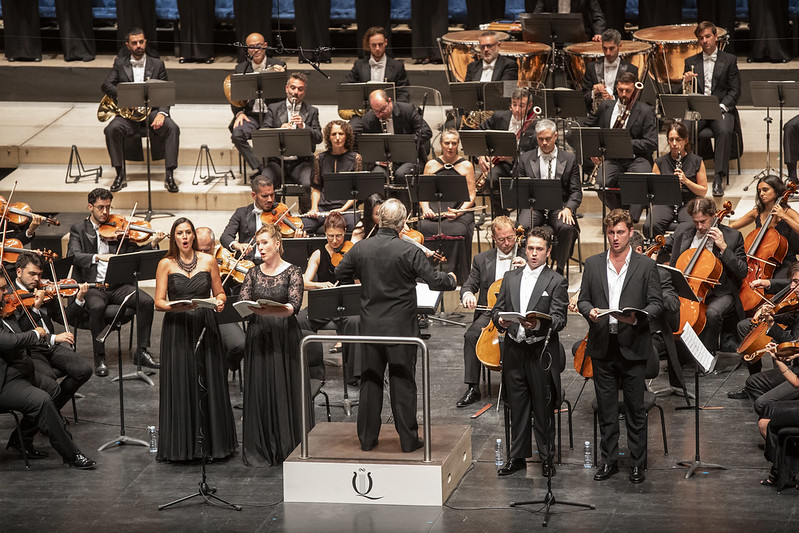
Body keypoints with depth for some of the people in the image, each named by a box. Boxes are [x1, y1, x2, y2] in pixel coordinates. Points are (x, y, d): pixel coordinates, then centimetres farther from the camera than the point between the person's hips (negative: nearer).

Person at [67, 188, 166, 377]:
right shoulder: (79, 229, 6)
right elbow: (73, 255, -11)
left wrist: (152, 244, -11)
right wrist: (98, 257, -27)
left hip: (118, 285, 3)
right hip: (93, 286, -3)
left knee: (146, 301, -21)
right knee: (97, 306, -35)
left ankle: (142, 351, -9)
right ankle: (99, 358, -19)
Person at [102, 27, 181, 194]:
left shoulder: (157, 64, 11)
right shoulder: (120, 63, 11)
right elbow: (106, 85, -1)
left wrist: (162, 113, -16)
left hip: (152, 111, 0)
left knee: (172, 128, -30)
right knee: (111, 129, -31)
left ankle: (169, 176, -27)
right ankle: (120, 175, -19)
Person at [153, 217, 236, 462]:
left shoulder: (208, 261, 7)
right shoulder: (166, 264, 3)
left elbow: (220, 293, 14)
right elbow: (159, 302, -1)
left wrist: (220, 301, -9)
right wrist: (175, 306, -22)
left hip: (205, 327, 1)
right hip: (177, 329, -1)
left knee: (209, 384, 0)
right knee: (180, 385, -3)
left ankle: (211, 441, 8)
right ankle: (182, 445, 3)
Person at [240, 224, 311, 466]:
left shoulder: (292, 271, -1)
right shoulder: (253, 274, 10)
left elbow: (294, 306, -13)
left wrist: (270, 310, -30)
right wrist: (249, 308, -24)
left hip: (285, 337, -3)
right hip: (258, 337, 3)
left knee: (287, 389, -3)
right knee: (259, 390, 1)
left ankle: (290, 447, 4)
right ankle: (260, 449, 7)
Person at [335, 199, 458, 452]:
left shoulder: (360, 248, -4)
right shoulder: (409, 251, -16)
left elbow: (341, 274, 10)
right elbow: (434, 281, -14)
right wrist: (452, 279, 8)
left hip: (370, 326, 3)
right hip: (401, 327, -3)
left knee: (370, 381, 12)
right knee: (403, 383, 5)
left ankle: (367, 438, 17)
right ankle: (408, 439, 10)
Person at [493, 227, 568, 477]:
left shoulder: (556, 282, -2)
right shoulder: (510, 278, 13)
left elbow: (559, 319, -10)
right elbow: (497, 308, 13)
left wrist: (539, 324, -29)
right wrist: (500, 319, -10)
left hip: (541, 353, -4)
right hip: (514, 351, 4)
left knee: (543, 408, 3)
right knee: (517, 407, 11)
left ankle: (546, 457, 14)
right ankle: (517, 456, 20)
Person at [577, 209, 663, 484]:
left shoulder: (646, 266, 1)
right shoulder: (593, 264, 9)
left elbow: (656, 303, -1)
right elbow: (583, 299, 11)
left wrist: (637, 317, -20)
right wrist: (589, 311, -12)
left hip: (633, 346, -3)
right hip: (602, 347, 3)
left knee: (635, 408, 3)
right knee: (606, 407, 8)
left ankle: (637, 463, 11)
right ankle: (609, 460, 18)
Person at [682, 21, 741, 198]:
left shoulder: (729, 60, 10)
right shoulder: (691, 62, 17)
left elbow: (734, 91, 3)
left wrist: (721, 107, -14)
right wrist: (686, 82, -10)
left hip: (721, 109, -2)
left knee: (724, 131, -35)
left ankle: (719, 177, -35)